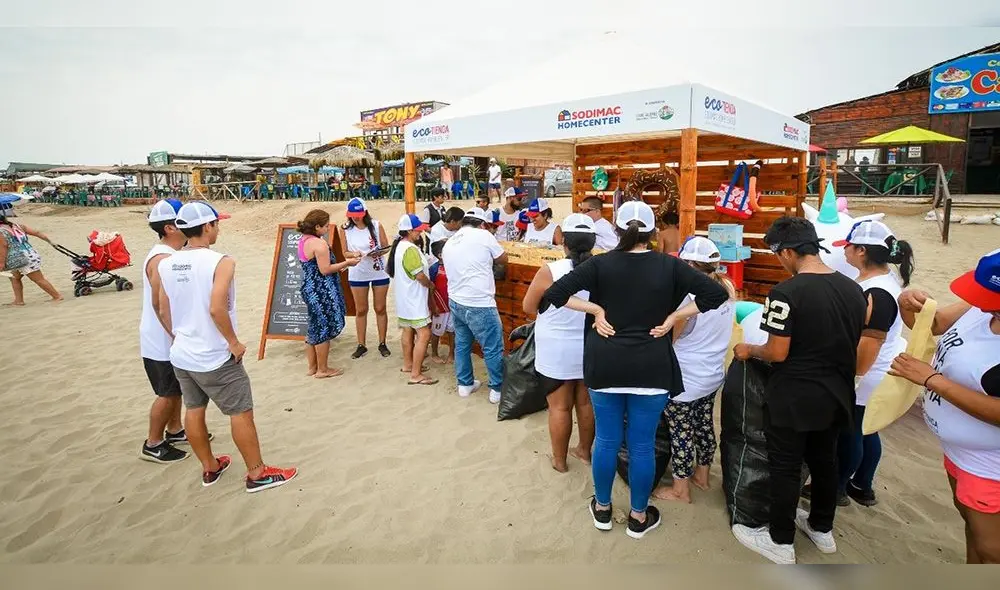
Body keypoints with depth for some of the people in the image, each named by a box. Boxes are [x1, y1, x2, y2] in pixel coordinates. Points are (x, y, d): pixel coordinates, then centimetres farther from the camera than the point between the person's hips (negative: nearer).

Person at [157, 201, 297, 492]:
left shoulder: (166, 264, 1)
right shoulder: (220, 261, -20)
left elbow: (164, 312, 8)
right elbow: (217, 308, -29)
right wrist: (234, 342, -16)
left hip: (181, 355, 7)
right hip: (215, 358, -7)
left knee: (193, 411, 18)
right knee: (241, 413, 5)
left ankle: (209, 468, 35)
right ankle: (257, 473, 16)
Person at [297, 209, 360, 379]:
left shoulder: (303, 241, 10)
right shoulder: (319, 244, -19)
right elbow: (325, 270, -21)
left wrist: (337, 267, 16)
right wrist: (347, 263, -12)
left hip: (309, 288, 10)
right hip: (321, 292, -10)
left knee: (314, 329, 18)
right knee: (324, 330, 3)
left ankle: (312, 367, 28)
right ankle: (323, 370, 13)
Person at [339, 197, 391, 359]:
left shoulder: (376, 226, -8)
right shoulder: (346, 229, -5)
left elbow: (386, 247, -3)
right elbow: (345, 252, 0)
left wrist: (379, 253, -24)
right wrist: (354, 254, -22)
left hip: (379, 273, -1)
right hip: (357, 274, 1)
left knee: (380, 309, 9)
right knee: (360, 310, 11)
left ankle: (382, 343, 21)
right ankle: (361, 345, 21)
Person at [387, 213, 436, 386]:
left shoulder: (398, 246, 8)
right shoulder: (410, 249, -23)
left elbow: (392, 271, 17)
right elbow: (420, 276, -22)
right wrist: (431, 285, -4)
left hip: (404, 297, 11)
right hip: (414, 299, -11)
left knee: (408, 330, 20)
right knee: (424, 334, -9)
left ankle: (408, 364, 32)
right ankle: (416, 375, -8)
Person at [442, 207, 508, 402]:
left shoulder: (449, 243, 10)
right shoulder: (483, 235, -8)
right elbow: (503, 259, 3)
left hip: (456, 302, 8)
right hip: (479, 305, -7)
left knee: (462, 344, 20)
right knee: (493, 348, 4)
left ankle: (465, 384, 31)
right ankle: (498, 389, 13)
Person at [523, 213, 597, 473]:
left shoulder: (550, 271, -19)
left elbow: (528, 307, -6)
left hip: (558, 352, -3)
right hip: (591, 350, 4)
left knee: (559, 407, 10)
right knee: (586, 402, 19)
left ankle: (559, 460, 25)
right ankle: (585, 450, 37)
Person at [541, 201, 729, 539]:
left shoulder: (601, 264, -6)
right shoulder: (669, 266, -4)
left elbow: (555, 293, -13)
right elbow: (717, 294, -4)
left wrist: (595, 310, -7)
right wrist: (674, 317, -4)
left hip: (605, 365, 1)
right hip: (651, 368, 0)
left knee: (606, 440, 15)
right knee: (642, 445, 12)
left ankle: (602, 509, 33)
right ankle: (639, 517, 29)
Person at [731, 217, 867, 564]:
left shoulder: (785, 293, -23)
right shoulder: (854, 289, 1)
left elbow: (777, 353, -21)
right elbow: (854, 344, 11)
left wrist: (748, 350, -2)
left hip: (794, 397, -7)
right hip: (836, 395, 7)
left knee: (785, 468, 8)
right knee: (824, 460, 22)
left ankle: (781, 542, 22)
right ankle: (822, 529, 40)